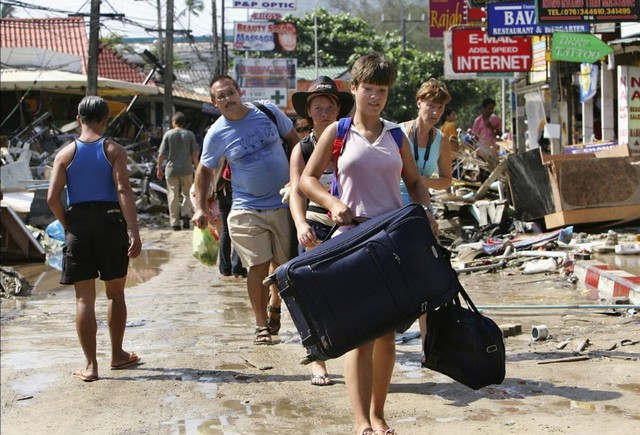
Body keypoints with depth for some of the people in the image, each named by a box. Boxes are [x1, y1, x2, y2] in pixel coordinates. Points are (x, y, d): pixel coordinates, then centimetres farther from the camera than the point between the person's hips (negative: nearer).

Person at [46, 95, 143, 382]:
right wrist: (134, 232, -15)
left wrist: (67, 226, 9)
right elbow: (123, 191, -13)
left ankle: (90, 364, 4)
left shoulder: (65, 154, 3)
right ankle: (117, 355, 25)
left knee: (84, 298, 5)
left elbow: (52, 198, -6)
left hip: (78, 226, 1)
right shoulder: (114, 151, -2)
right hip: (110, 222, -1)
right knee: (115, 293, 14)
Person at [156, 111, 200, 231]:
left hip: (171, 169, -1)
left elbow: (161, 154, -3)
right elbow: (194, 154, 0)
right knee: (187, 194, 16)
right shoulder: (190, 134, 0)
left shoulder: (168, 134, -2)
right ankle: (186, 215, -4)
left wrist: (159, 169, 7)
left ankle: (175, 223, 4)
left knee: (173, 196, 5)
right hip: (186, 169, 1)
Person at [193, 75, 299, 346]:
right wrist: (200, 208, 1)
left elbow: (293, 141, 11)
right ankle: (262, 324, 11)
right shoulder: (216, 134, -4)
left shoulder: (269, 112, -1)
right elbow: (204, 171, 8)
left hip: (285, 204, 2)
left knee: (287, 266, 6)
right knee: (258, 267, -4)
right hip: (248, 209, -1)